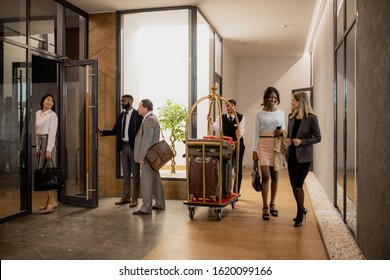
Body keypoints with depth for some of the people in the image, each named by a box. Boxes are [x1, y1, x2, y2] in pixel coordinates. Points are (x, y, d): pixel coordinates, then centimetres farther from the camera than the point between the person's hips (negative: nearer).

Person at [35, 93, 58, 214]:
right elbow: (37, 131, 19)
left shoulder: (52, 115, -6)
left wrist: (49, 149, -17)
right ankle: (51, 200, 12)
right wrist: (37, 146, 14)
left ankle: (51, 201, -8)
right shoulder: (38, 114, 15)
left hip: (48, 142, -7)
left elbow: (52, 132, -12)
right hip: (40, 142, 7)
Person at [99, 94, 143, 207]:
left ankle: (134, 198, 12)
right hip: (124, 147, 6)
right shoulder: (120, 116, 12)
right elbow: (114, 131, 13)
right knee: (125, 173, 13)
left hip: (134, 147, -6)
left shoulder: (138, 114, -7)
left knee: (135, 173, 3)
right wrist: (101, 131, 1)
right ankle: (125, 197, 23)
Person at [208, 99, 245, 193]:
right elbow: (216, 127, -19)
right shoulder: (221, 117, -1)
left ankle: (236, 192, 18)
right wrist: (211, 123, -41)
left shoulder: (241, 117, -4)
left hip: (238, 145, 0)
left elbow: (242, 129, -18)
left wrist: (239, 133, -41)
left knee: (238, 169, 6)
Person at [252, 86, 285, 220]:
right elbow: (256, 133, 4)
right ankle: (265, 207, -1)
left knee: (275, 176, 8)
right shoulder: (259, 113, 3)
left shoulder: (281, 113, 9)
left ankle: (272, 204, 21)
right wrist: (254, 150, 0)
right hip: (264, 145, -2)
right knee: (265, 176, -9)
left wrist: (281, 133, -9)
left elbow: (283, 130, 15)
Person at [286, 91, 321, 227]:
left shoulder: (311, 117, -10)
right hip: (292, 155, 6)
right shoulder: (291, 116, 9)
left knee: (298, 185, -7)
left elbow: (318, 138, -7)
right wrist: (288, 139, -1)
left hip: (304, 156, -6)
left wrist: (302, 141, -18)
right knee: (294, 185, 12)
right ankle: (302, 209, 33)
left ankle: (299, 216, 9)